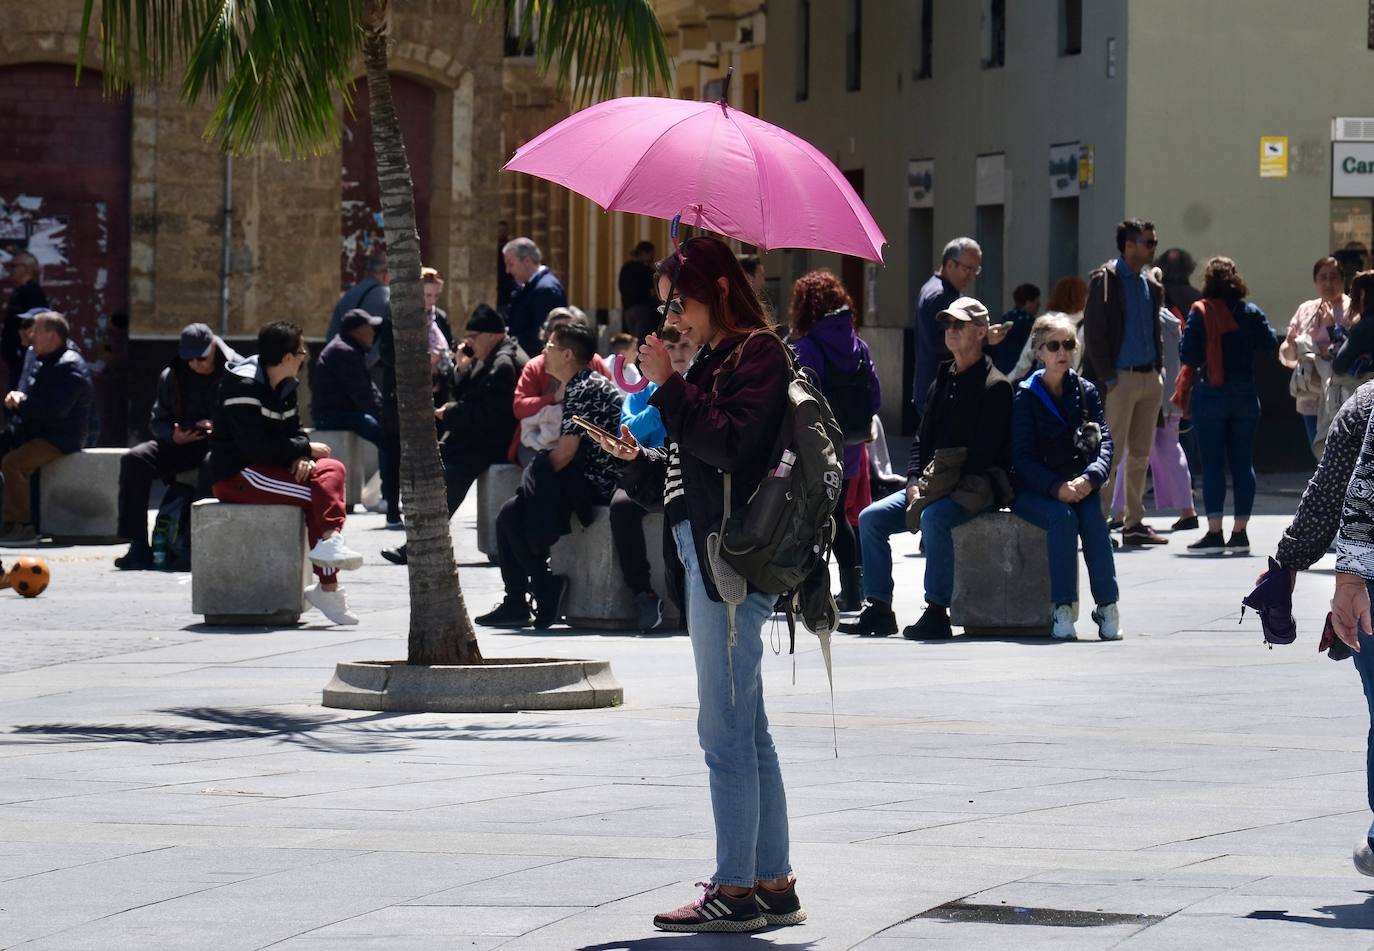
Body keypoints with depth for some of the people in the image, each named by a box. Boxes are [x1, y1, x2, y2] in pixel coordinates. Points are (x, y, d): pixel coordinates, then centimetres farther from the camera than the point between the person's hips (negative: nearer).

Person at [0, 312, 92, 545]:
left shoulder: (70, 367, -16)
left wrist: (22, 403, -14)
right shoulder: (40, 361, 16)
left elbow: (54, 409, -26)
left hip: (59, 439, -10)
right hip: (32, 433, 10)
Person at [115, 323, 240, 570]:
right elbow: (157, 421, 14)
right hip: (183, 445, 5)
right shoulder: (172, 376, 11)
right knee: (134, 460, -19)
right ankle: (138, 547, -21)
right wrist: (173, 435, -9)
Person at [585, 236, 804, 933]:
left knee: (725, 727, -7)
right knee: (746, 729, 12)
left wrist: (669, 386, -17)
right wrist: (642, 457, 8)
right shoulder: (718, 358, 17)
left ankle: (735, 891, -5)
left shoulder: (758, 353, -8)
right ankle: (774, 886, 17)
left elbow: (731, 444, -20)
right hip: (711, 555, 10)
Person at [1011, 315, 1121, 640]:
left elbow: (1104, 442, 1)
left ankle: (1107, 606, -25)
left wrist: (1089, 478, -20)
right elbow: (1022, 458, -8)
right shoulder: (1026, 396, -1)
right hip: (1033, 489, -2)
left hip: (1079, 487, 2)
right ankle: (1061, 609, -31)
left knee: (1093, 517, -29)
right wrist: (1056, 488, -23)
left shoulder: (1086, 392, 9)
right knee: (1062, 518, -32)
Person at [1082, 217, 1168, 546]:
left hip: (1150, 378, 7)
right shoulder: (1104, 281, -7)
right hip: (1121, 378, -7)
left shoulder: (1151, 285, 14)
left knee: (1140, 455, 9)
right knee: (1111, 454, -8)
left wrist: (1159, 371, 11)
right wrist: (1107, 379, -14)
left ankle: (1135, 524, 14)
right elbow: (1093, 333, -10)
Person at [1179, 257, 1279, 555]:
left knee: (1212, 464, 0)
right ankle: (1240, 533, 7)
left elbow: (1188, 355, -13)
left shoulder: (1200, 313, -8)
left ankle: (1214, 533, -4)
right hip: (1244, 396, 3)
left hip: (1210, 395, -3)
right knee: (1242, 463, 7)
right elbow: (1270, 344, -2)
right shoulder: (1251, 313, 1)